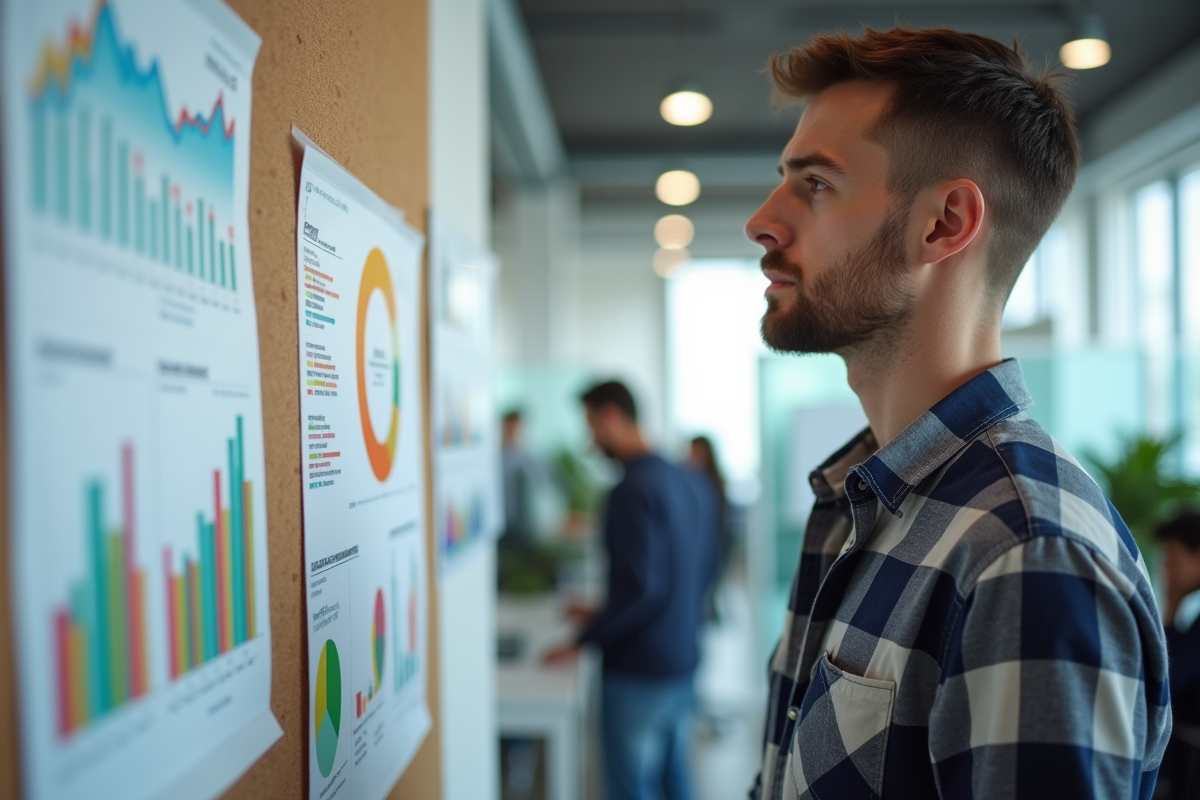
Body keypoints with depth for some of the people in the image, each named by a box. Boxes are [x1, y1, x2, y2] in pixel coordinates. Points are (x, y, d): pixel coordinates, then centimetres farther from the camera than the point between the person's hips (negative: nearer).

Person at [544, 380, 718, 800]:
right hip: (684, 661, 8)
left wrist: (582, 643, -12)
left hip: (638, 671, -8)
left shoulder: (633, 490, -19)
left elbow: (641, 589, -24)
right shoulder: (694, 483, 6)